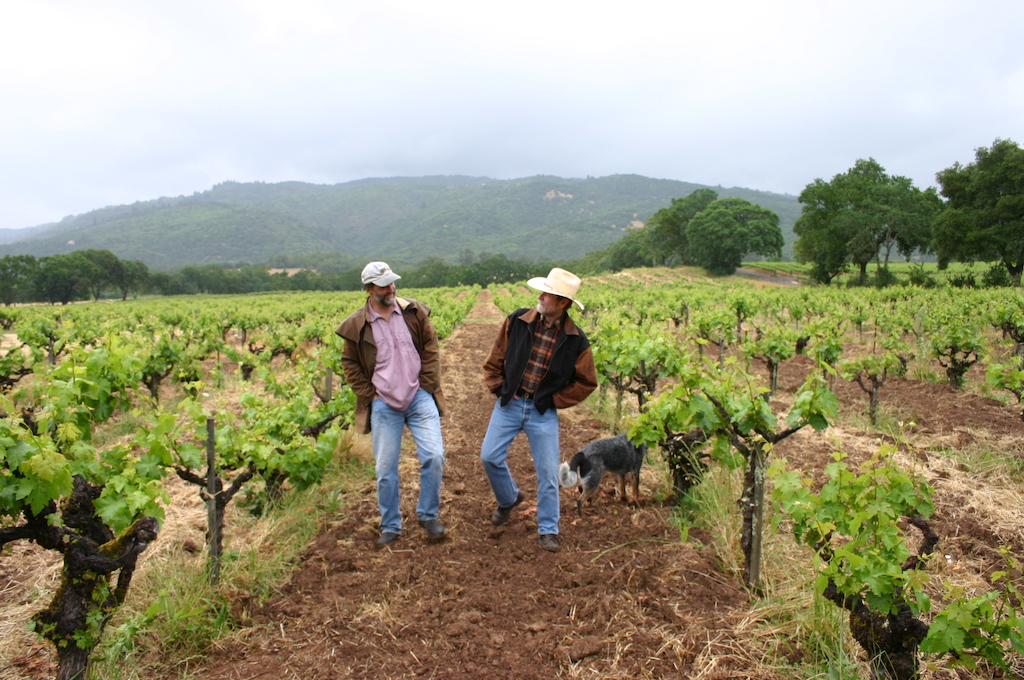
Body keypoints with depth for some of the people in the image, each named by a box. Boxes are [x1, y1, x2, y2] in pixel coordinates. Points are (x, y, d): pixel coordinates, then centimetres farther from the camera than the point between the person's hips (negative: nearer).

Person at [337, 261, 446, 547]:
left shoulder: (414, 312, 1)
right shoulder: (357, 324, -1)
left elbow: (431, 349, 7)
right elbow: (349, 363, 9)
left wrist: (426, 387, -1)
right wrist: (369, 395, 1)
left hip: (420, 398, 0)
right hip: (383, 405, 0)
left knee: (434, 456, -10)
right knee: (385, 469, 5)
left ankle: (428, 516, 12)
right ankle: (390, 527, 22)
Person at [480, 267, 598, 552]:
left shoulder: (576, 340, -9)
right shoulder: (517, 321, -6)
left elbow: (586, 382, 1)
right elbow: (495, 358, 6)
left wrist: (555, 400, -4)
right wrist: (498, 388, 0)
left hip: (543, 412, -2)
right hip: (509, 404, 2)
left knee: (548, 473, 2)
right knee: (489, 456, 0)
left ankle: (548, 530, 19)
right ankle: (509, 499, 30)